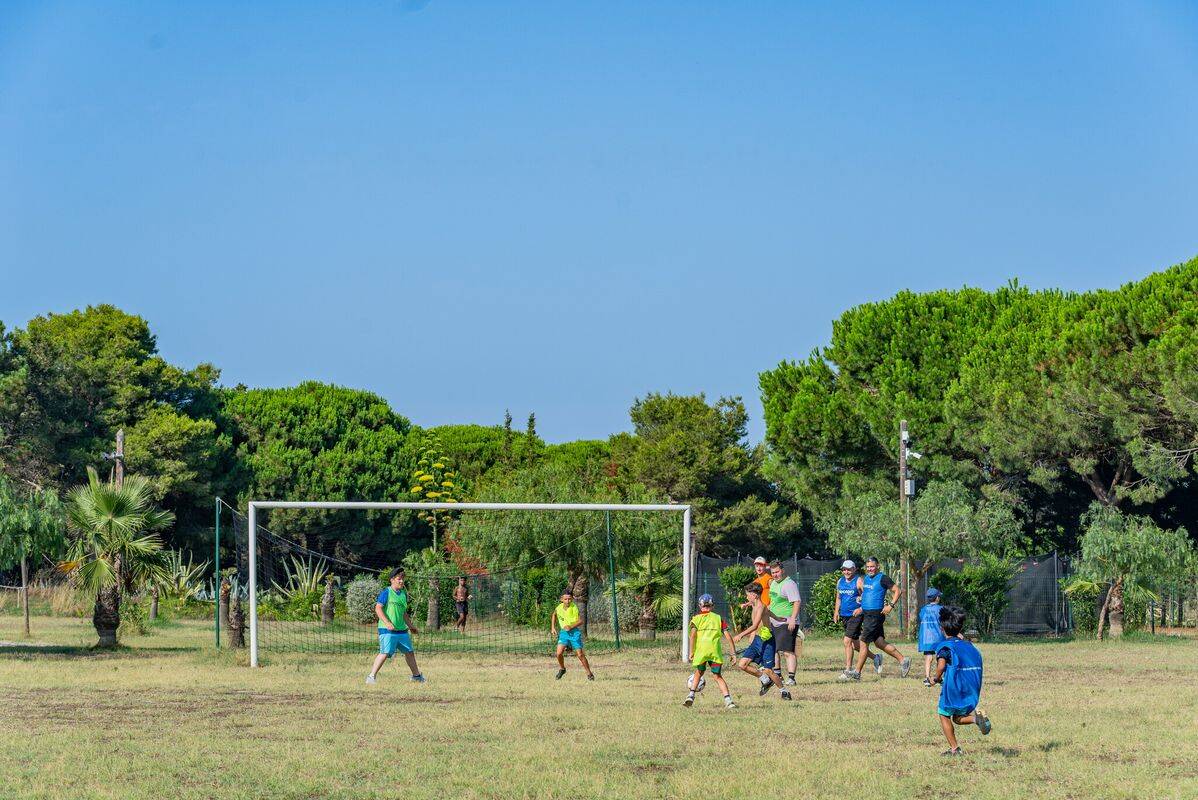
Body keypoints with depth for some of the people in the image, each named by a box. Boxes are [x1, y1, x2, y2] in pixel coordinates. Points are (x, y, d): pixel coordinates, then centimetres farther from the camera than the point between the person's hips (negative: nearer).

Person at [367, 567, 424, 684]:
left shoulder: (403, 594, 14)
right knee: (385, 653, -16)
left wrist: (411, 626, 26)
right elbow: (378, 608, -13)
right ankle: (371, 676, -11)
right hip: (387, 630, -7)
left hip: (402, 630, 7)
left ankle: (416, 675, 29)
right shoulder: (386, 593, -7)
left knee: (409, 652, 13)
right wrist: (387, 623, -22)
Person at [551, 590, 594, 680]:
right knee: (559, 653, -11)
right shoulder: (559, 608, -4)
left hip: (574, 631, -3)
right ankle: (562, 669, 18)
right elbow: (554, 615, 20)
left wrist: (571, 627, -29)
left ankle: (589, 674, 8)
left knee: (580, 654, -6)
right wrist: (553, 628, 14)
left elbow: (580, 621, -15)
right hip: (563, 632, 3)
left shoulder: (574, 607, -16)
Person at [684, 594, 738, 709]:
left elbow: (693, 635, -3)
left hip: (700, 650, -1)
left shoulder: (696, 619, 12)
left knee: (699, 672, 21)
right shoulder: (718, 618, 15)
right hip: (715, 651, 1)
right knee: (717, 676, 5)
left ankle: (691, 695, 9)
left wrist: (691, 652, -2)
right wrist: (733, 652, 10)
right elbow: (728, 635, 9)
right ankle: (728, 699, -10)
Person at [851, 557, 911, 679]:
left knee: (863, 643, -7)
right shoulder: (865, 578, 14)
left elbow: (898, 591, -9)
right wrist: (861, 608, 11)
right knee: (880, 643, 10)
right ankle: (903, 661, 18)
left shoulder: (882, 578, -8)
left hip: (875, 614, -9)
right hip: (866, 614, 9)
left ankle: (857, 672, -2)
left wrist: (891, 605, -17)